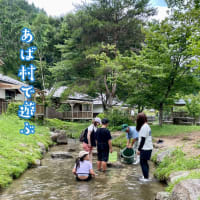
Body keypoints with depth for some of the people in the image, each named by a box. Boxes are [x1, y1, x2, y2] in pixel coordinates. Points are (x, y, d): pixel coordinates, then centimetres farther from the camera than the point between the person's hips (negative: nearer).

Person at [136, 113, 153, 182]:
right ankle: (146, 176, 25)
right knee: (145, 163, 17)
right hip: (148, 148, 9)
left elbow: (143, 139, -20)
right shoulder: (147, 126, 11)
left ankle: (146, 178, 5)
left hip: (145, 149, -9)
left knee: (143, 163, 0)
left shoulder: (144, 127, -19)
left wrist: (139, 149, -14)